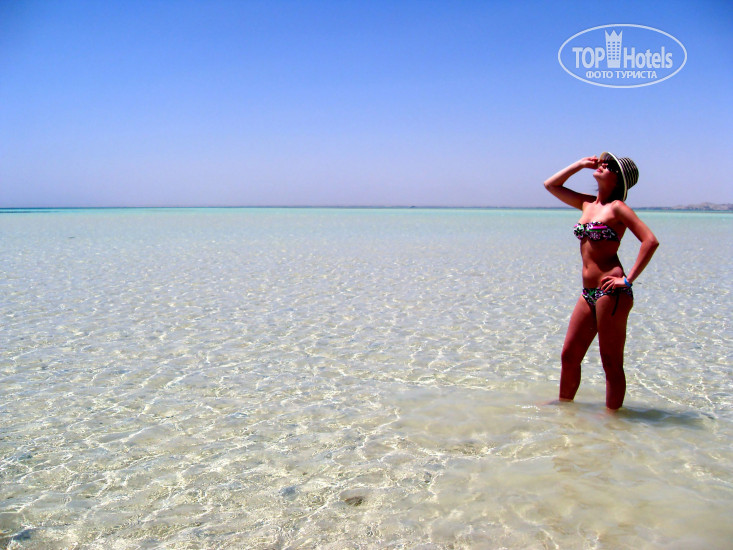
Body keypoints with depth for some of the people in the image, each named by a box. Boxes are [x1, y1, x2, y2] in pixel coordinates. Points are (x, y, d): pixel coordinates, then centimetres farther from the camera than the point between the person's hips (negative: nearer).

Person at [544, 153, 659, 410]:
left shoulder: (617, 207, -6)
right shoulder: (587, 203, 14)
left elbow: (650, 241, -15)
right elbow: (551, 185, 24)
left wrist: (628, 279, -16)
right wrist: (581, 164, 16)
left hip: (611, 292, -8)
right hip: (588, 293, 8)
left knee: (612, 363, 3)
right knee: (569, 356, 14)